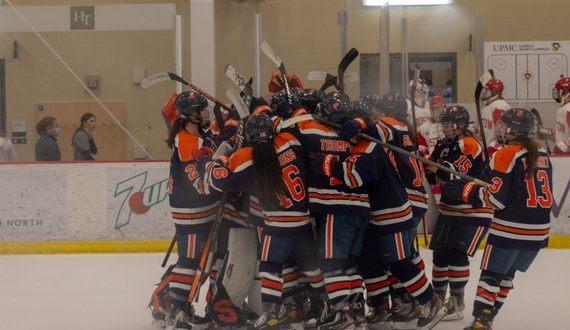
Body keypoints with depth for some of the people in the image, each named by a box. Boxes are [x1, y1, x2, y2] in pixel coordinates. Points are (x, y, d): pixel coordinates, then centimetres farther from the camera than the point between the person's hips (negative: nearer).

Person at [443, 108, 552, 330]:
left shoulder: (505, 156, -13)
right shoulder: (542, 155, 9)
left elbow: (495, 198, -16)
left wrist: (464, 191, -7)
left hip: (510, 228, -7)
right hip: (538, 231, 7)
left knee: (491, 272, 1)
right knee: (507, 273, 17)